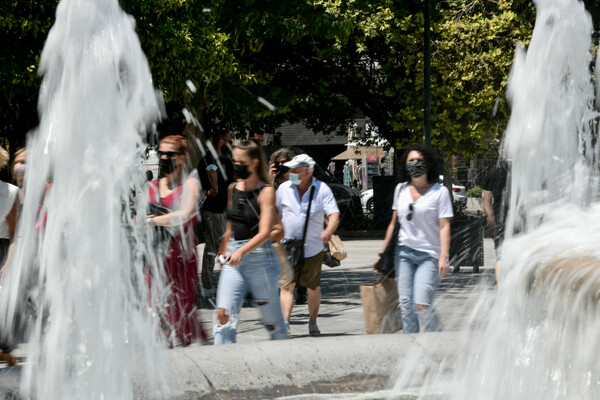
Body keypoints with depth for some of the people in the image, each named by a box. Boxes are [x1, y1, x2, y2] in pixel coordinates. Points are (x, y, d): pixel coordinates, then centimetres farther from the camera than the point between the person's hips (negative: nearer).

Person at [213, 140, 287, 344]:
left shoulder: (266, 191, -7)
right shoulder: (233, 188, 10)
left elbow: (265, 232, -17)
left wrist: (241, 252, -31)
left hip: (260, 256, -5)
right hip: (234, 259, 5)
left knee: (272, 319, 6)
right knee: (223, 314, -10)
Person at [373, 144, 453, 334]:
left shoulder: (440, 191, -2)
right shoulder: (401, 189, 12)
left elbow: (444, 226, -8)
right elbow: (393, 222, 19)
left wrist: (444, 257, -19)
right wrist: (382, 253, 17)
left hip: (429, 255, -4)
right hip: (404, 252, 4)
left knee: (421, 305, -14)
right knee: (405, 304, -3)